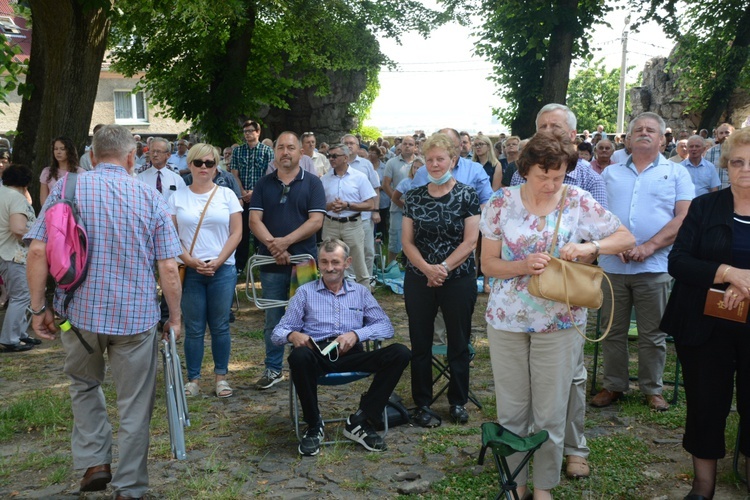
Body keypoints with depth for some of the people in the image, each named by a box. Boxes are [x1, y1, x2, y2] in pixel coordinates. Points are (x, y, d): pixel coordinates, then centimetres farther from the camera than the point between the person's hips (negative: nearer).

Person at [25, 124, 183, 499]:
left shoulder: (66, 189, -1)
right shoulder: (150, 197, -2)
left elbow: (38, 251, -8)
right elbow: (168, 267, -5)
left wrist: (38, 308, 0)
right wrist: (175, 317, 5)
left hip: (80, 313, 1)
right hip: (137, 315, -1)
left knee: (84, 385, 27)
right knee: (135, 405, 11)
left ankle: (94, 462, 20)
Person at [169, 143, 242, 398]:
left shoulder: (227, 194, 4)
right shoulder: (177, 197, 6)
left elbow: (236, 233, 0)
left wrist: (217, 262, -10)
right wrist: (191, 261, -11)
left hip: (222, 270, 0)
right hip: (190, 271, 0)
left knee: (220, 326, 5)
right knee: (193, 328, 4)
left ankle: (221, 377, 16)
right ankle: (193, 379, 14)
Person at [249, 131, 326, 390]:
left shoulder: (312, 183, 0)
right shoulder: (264, 184, 8)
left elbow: (316, 221, -9)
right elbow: (254, 219, 0)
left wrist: (286, 241, -17)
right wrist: (272, 245, -16)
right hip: (271, 262, 2)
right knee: (273, 318, 10)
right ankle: (273, 369, 21)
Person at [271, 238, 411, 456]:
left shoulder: (361, 292, 19)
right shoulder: (305, 292, 15)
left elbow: (386, 326, 8)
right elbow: (279, 331, 9)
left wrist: (356, 334, -11)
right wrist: (292, 335, -16)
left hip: (351, 356, 2)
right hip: (317, 355, -2)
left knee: (400, 353, -23)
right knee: (299, 356, -38)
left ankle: (361, 421, -17)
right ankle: (314, 426, -16)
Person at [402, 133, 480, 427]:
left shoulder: (467, 196, -3)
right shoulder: (414, 197, 5)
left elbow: (470, 240, -9)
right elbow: (407, 240, 1)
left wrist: (443, 267, -18)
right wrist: (427, 268, -15)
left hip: (459, 279, -2)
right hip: (418, 280, 3)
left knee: (459, 343, 8)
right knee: (420, 344, 7)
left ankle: (458, 402, 24)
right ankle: (423, 404, 20)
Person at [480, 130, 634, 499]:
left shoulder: (578, 201, -5)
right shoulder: (501, 202, -4)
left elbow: (626, 238, -1)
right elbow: (488, 263, -1)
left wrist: (590, 247, -20)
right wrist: (523, 266, -20)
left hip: (559, 322, 0)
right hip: (506, 319, 1)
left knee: (551, 414, 7)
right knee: (511, 410, 10)